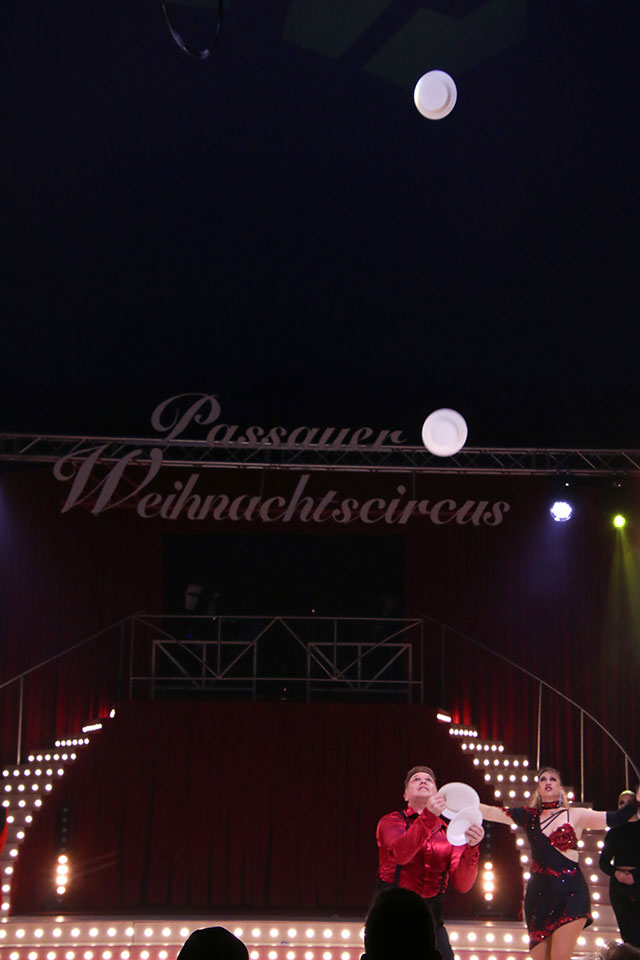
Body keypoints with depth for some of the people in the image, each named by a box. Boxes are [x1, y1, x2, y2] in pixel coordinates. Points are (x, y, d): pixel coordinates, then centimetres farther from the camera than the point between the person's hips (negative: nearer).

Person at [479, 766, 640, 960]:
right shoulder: (529, 816, 11)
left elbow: (616, 818, -6)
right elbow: (491, 812, 8)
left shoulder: (575, 815, 4)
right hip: (538, 893, 3)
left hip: (570, 892, -3)